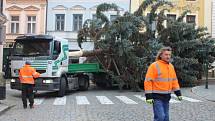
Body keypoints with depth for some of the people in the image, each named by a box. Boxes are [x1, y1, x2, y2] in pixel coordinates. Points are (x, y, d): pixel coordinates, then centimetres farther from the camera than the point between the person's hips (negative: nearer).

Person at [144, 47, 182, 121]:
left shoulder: (171, 66, 11)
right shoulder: (154, 66, -12)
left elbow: (174, 80, 19)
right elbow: (148, 81, -15)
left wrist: (178, 93, 14)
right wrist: (148, 96, -19)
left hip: (166, 97, 7)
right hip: (157, 97, -7)